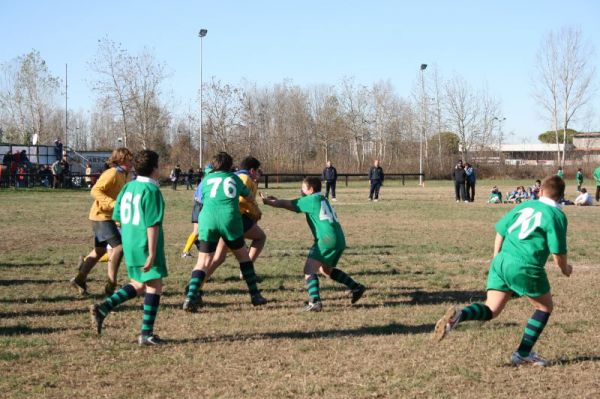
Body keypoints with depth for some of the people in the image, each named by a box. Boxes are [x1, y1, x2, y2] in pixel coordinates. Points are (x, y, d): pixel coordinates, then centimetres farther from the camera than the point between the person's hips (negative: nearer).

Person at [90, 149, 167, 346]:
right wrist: (152, 255, -19)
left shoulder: (128, 187, 8)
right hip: (146, 246, -8)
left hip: (129, 245, 8)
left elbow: (117, 216, 13)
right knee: (154, 287, 2)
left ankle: (102, 308, 7)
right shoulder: (151, 190, -15)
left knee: (138, 285, 20)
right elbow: (152, 225, -19)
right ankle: (146, 334, 3)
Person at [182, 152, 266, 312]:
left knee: (203, 262, 5)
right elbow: (249, 197, 34)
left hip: (207, 220, 0)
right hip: (230, 219, 0)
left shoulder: (206, 180, 18)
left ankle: (190, 297, -12)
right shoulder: (234, 178, 19)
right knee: (243, 255, 18)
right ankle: (255, 295, 21)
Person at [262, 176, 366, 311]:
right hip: (339, 239, 9)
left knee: (309, 269, -11)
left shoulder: (312, 199, -2)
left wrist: (268, 202, 12)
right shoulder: (321, 199, 23)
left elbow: (287, 204, 1)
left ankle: (315, 302, -27)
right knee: (326, 269, 28)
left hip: (327, 239, -9)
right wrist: (275, 200, 24)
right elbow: (293, 205, 28)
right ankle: (356, 288, 28)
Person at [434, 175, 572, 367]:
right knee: (545, 307, 18)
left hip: (501, 262, 5)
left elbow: (501, 229, 19)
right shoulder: (557, 215, -1)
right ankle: (523, 354, 16)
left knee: (490, 310, 7)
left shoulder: (524, 206, 17)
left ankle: (459, 315, -23)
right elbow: (558, 251, -5)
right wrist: (565, 269, 15)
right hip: (525, 267, -5)